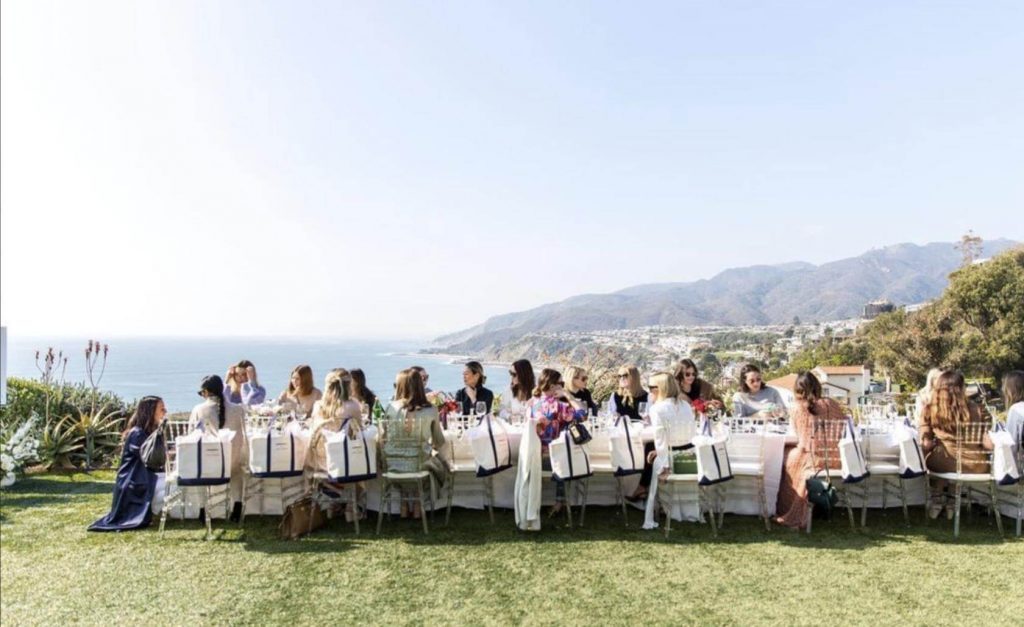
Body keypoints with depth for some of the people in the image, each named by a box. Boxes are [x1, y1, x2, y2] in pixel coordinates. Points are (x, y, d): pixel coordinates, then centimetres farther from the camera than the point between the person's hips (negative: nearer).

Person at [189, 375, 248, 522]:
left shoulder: (198, 410, -8)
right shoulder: (238, 410, -7)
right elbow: (243, 439, -1)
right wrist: (244, 462, 13)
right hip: (231, 463, 0)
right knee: (238, 469, 31)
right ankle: (237, 505, 21)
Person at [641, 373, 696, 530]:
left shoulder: (657, 408, -10)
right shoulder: (685, 404, 8)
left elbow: (660, 438, -13)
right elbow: (693, 431, 11)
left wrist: (664, 464, -9)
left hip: (671, 460, -5)